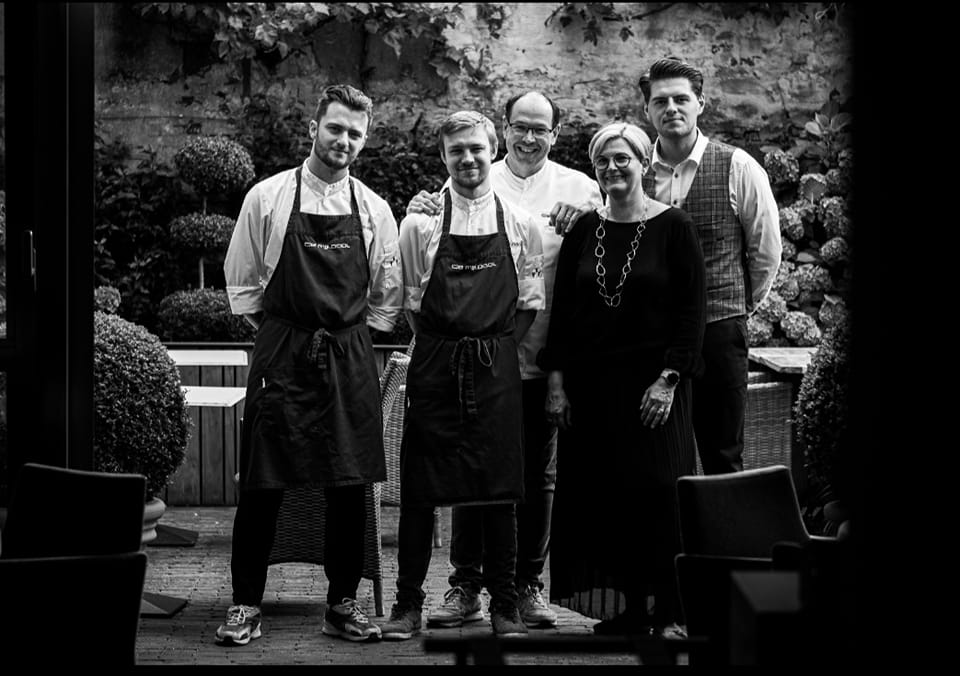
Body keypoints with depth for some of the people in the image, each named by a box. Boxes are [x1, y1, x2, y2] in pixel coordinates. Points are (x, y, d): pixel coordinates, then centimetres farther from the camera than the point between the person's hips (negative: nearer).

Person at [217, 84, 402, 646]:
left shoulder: (374, 210, 7)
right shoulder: (267, 198, 0)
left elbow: (387, 295, 14)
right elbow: (241, 282, 7)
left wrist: (357, 339, 7)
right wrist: (275, 332, 5)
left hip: (351, 358, 2)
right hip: (281, 353, -2)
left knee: (350, 486, 4)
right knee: (262, 484, -1)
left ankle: (343, 604, 16)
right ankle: (246, 604, 10)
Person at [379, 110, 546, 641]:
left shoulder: (520, 225, 6)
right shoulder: (420, 222, 1)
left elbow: (530, 304, 9)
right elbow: (407, 299, 5)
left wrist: (498, 345, 1)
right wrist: (436, 343, -1)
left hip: (497, 370, 1)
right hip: (434, 367, -1)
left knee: (498, 490, 3)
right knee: (418, 488, 1)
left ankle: (504, 604, 13)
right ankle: (408, 603, 10)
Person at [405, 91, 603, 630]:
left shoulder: (575, 186, 5)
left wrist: (587, 212, -26)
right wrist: (420, 213, -18)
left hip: (543, 357, 1)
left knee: (538, 476, 9)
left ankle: (529, 585, 21)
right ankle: (466, 586, 13)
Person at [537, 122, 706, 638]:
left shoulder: (673, 228, -2)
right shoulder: (583, 231, 9)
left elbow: (692, 310, -6)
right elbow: (562, 309, 10)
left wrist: (669, 378, -13)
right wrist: (555, 379, 3)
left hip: (651, 383, -4)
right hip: (590, 384, 4)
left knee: (657, 494, -6)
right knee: (601, 494, 3)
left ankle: (672, 612, 1)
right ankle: (632, 609, 11)